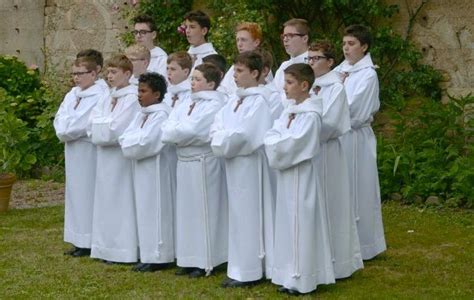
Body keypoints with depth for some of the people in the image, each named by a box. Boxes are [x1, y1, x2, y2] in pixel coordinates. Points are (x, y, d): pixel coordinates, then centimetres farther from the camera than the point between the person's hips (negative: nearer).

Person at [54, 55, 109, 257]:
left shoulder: (101, 95, -12)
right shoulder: (72, 95, 13)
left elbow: (88, 123, -19)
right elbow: (60, 117, 8)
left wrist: (67, 132, -12)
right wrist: (63, 132, -11)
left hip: (88, 148, -8)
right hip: (72, 149, 8)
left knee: (87, 192, -5)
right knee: (74, 191, 11)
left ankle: (89, 242, 1)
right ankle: (79, 240, 18)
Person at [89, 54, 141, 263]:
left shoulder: (132, 98, -12)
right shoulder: (108, 98, 14)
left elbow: (116, 129, -20)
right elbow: (93, 121, 7)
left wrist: (100, 127, -5)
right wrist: (107, 125, -10)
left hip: (121, 156, -8)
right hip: (105, 157, 8)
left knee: (121, 201, -4)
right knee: (107, 199, 11)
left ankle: (124, 251, 1)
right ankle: (109, 248, 17)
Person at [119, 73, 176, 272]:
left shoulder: (162, 115, -16)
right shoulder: (141, 115, 14)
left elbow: (145, 143, -23)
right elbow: (125, 137, 10)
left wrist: (129, 143, -8)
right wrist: (133, 144, -9)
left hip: (156, 169, -9)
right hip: (142, 169, 9)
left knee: (156, 211, -5)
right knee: (145, 211, 12)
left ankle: (159, 257, 1)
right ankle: (149, 254, 19)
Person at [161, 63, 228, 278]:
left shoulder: (214, 105, -12)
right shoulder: (188, 103, 12)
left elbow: (191, 131, -20)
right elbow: (168, 127, 5)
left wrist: (175, 132, -4)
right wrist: (179, 132, -14)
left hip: (204, 162, -8)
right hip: (185, 162, 8)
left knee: (203, 210, -1)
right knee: (187, 210, 11)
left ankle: (205, 262, 7)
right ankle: (190, 259, 20)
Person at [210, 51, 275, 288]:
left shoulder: (259, 101, -14)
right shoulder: (233, 101, 11)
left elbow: (243, 135, -21)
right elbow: (217, 128, 8)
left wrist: (224, 143, -8)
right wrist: (222, 142, -11)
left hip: (248, 162, -8)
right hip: (232, 162, 8)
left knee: (248, 213, -3)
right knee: (238, 213, 12)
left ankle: (248, 271, 4)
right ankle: (240, 266, 21)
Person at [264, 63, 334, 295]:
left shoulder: (311, 115, -17)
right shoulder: (289, 111, 10)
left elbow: (289, 147, -21)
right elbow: (272, 136, 11)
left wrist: (276, 144, -6)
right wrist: (276, 143, -7)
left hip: (301, 177, -9)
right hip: (286, 176, 9)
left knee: (301, 222, -2)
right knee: (288, 222, 13)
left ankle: (302, 279, 5)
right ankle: (291, 275, 22)